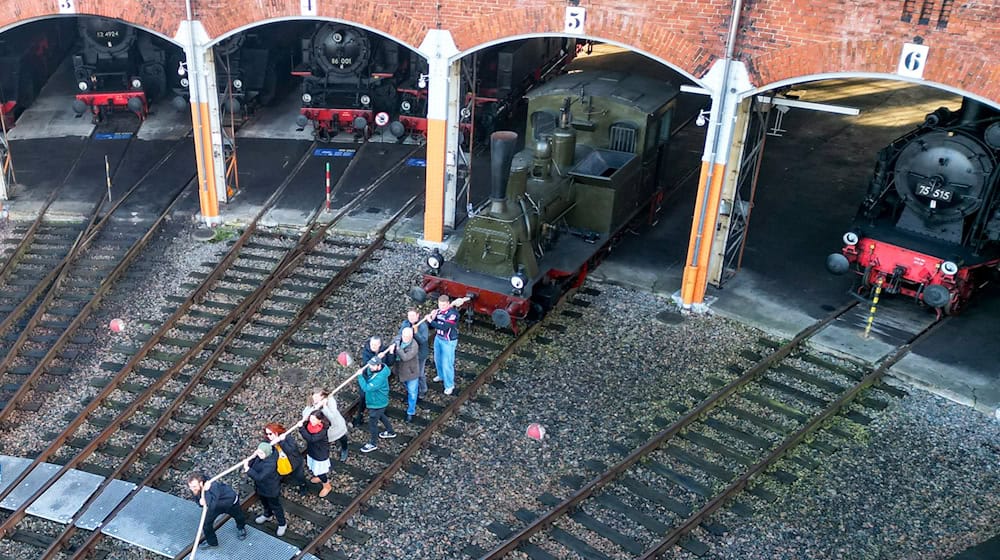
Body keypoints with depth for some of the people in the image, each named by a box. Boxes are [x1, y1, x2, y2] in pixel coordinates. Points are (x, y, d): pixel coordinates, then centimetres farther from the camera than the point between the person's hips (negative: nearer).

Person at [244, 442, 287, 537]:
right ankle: (268, 515, 63)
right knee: (264, 503, 34)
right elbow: (254, 465, -2)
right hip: (261, 487, 8)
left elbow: (259, 477, -41)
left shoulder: (270, 464, -41)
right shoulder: (260, 456, -18)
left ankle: (282, 524, 40)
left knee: (275, 506, 16)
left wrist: (248, 469, -41)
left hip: (271, 489, -8)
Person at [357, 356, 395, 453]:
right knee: (381, 416, 31)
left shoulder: (380, 378, -39)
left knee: (372, 423, 8)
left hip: (377, 404, -9)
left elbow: (366, 388, -39)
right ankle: (391, 432, 54)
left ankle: (373, 444, 29)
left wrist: (360, 376, -32)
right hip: (378, 401, 9)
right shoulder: (374, 370, -12)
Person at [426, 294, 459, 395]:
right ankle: (441, 375, 50)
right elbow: (431, 324, -1)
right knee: (437, 359, 24)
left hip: (449, 341, -7)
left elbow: (444, 327, -32)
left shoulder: (453, 313, -25)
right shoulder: (438, 311, -4)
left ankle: (449, 385, 15)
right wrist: (432, 317, -21)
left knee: (447, 363, -1)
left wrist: (431, 321, -31)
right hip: (438, 338, 7)